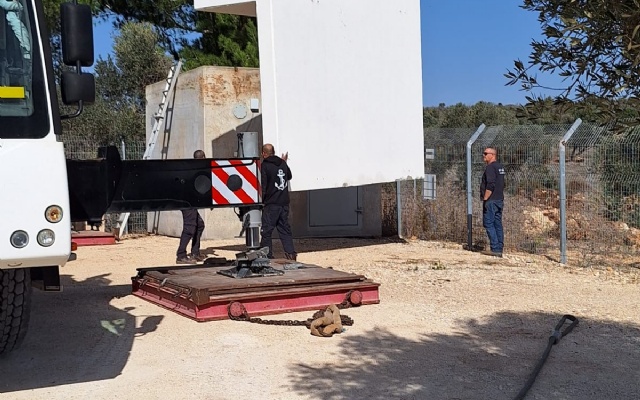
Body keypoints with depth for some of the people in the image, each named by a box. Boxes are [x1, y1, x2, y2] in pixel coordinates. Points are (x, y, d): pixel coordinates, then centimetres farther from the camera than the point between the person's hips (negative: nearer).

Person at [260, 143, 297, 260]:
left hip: (271, 204, -6)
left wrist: (261, 201, -2)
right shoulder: (282, 163, 8)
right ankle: (291, 253, 5)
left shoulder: (265, 165, -8)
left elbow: (263, 185, -11)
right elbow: (289, 176, 27)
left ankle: (267, 256, -1)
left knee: (266, 231, 0)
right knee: (285, 229, 12)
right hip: (284, 203, 6)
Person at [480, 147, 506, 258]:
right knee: (498, 225, 9)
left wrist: (485, 199, -19)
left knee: (489, 224, -7)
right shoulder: (500, 167, 17)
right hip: (500, 200, 9)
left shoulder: (490, 167, -13)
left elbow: (490, 185, -22)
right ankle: (499, 250, 10)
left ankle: (495, 249, -11)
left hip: (491, 200, -9)